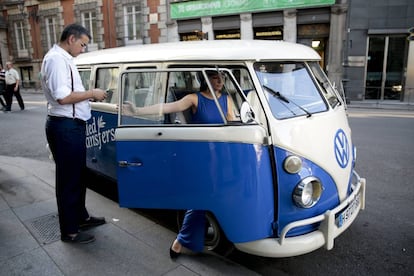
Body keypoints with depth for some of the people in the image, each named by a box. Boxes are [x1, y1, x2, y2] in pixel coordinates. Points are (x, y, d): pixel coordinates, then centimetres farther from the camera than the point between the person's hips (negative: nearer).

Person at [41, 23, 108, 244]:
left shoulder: (64, 59, 17)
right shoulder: (56, 59, -15)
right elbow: (62, 97, -25)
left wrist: (89, 96, 8)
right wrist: (92, 93, -14)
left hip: (71, 125, 11)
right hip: (65, 127, -10)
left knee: (78, 175, 19)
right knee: (68, 178, -1)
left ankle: (80, 217, 35)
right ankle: (69, 231, 12)